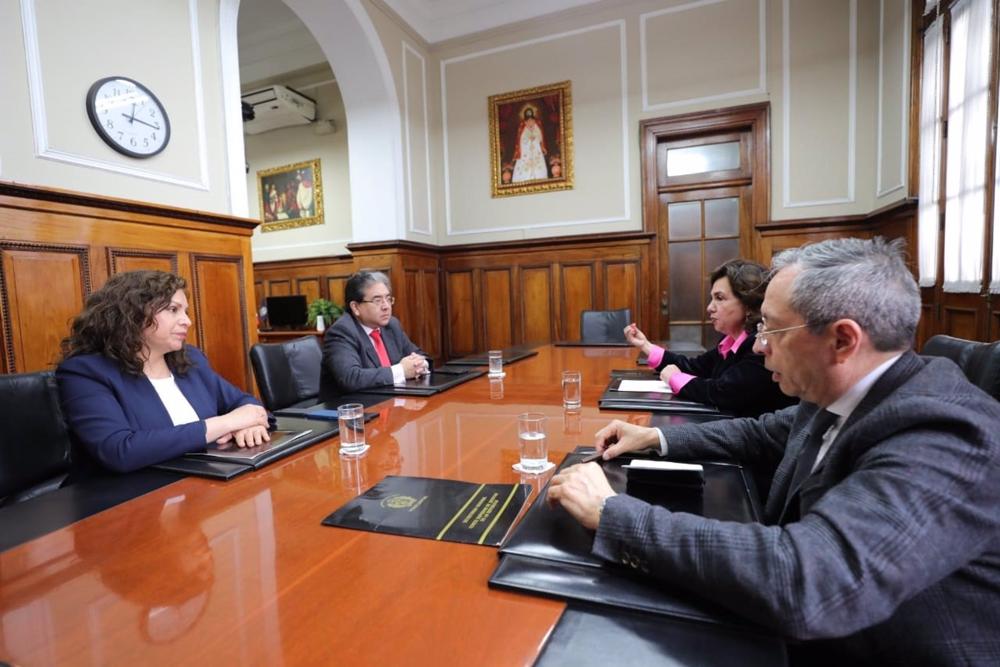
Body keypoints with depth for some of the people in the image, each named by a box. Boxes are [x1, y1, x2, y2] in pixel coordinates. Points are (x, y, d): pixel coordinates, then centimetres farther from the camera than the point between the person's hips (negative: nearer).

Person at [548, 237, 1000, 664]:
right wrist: (656, 438, 0)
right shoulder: (842, 396, -6)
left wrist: (612, 512, -36)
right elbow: (762, 433, 11)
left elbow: (803, 583, -43)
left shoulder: (941, 437, -32)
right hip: (818, 631, 6)